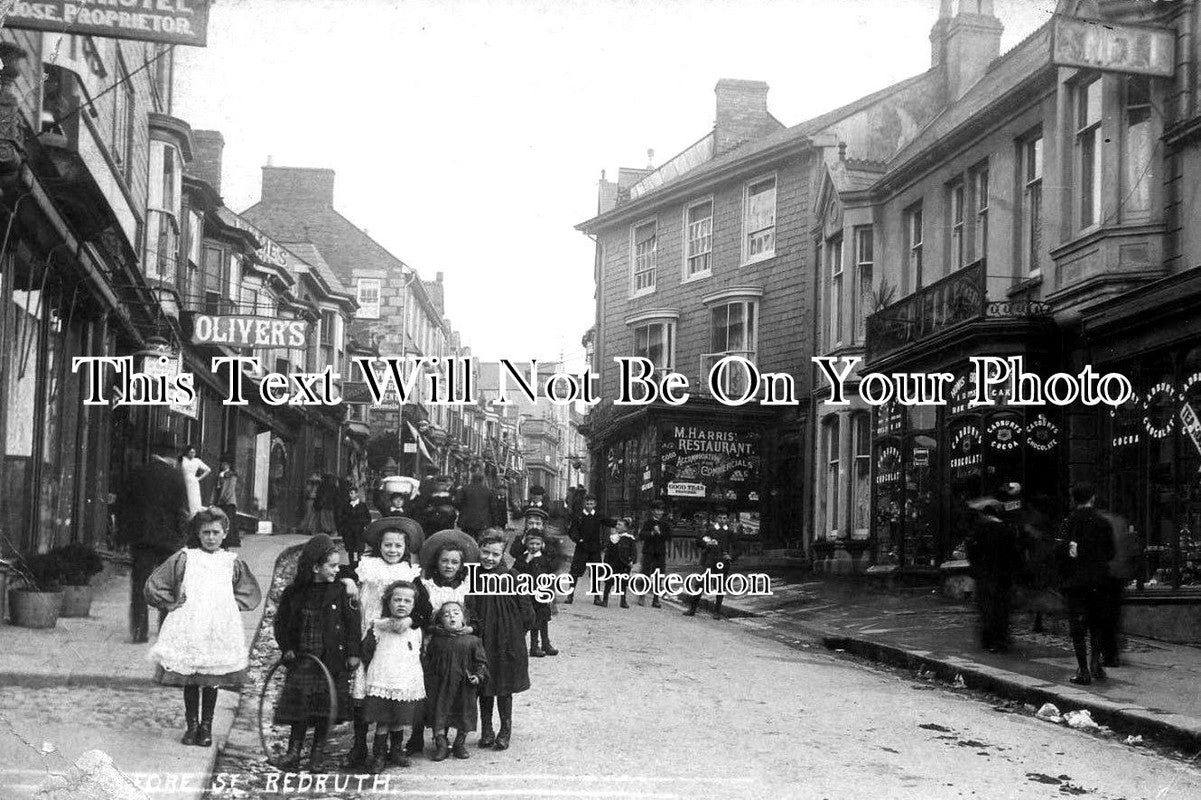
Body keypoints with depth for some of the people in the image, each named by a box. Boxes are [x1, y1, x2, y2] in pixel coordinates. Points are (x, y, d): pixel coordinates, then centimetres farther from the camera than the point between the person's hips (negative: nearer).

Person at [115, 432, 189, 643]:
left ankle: (139, 631, 3)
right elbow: (183, 510, -8)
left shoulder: (137, 474, 3)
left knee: (139, 586, 6)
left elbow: (121, 504, 6)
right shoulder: (176, 476, -6)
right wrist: (182, 537, 0)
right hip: (168, 539, -2)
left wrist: (123, 535, 12)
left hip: (139, 538, 2)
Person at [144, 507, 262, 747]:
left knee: (212, 681, 3)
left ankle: (206, 726, 12)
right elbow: (154, 585, 8)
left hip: (219, 630, 0)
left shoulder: (232, 562, 9)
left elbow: (251, 594, 18)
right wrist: (171, 604, 3)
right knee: (189, 680, 3)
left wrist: (230, 605, 6)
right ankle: (192, 725, 13)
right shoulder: (184, 558, 6)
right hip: (188, 627, 0)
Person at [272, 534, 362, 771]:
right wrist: (287, 649, 1)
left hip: (332, 660, 0)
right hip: (302, 658, 0)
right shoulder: (294, 593, 0)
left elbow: (353, 623, -1)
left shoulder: (340, 591, -3)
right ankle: (294, 751, 11)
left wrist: (352, 653, -5)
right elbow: (281, 622, 10)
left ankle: (318, 753, 16)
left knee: (326, 707, 3)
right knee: (300, 703, -2)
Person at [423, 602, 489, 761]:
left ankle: (460, 745, 25)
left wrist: (478, 676, -14)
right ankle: (441, 745, 16)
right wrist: (428, 687, 3)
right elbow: (428, 666, 6)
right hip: (441, 687, 0)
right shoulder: (436, 641, 1)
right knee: (440, 715, 1)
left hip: (464, 687, 0)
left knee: (464, 716, 8)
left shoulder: (472, 640, -1)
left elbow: (481, 662, 3)